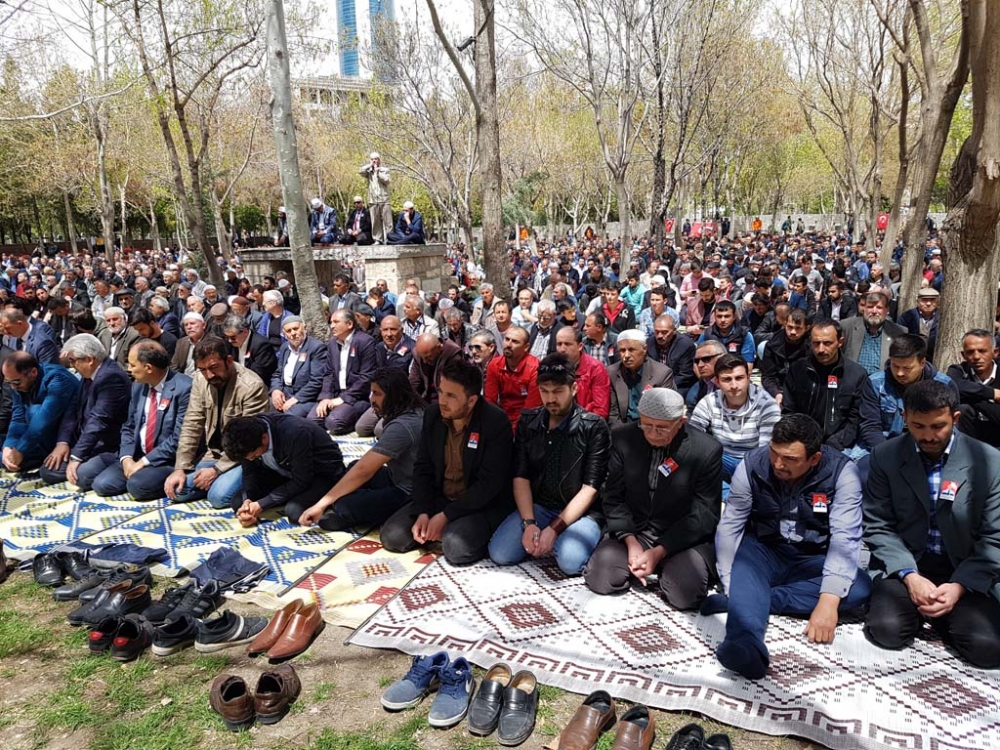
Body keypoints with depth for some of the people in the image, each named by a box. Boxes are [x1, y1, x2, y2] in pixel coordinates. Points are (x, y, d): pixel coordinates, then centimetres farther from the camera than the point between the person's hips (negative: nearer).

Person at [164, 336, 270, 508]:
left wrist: (217, 470, -21)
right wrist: (180, 468, -9)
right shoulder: (201, 380, -3)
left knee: (219, 495, -27)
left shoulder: (252, 386, -22)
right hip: (213, 454, 6)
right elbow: (192, 425, -1)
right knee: (177, 490, -10)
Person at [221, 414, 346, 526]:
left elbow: (301, 481, -29)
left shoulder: (295, 434, -37)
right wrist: (247, 501, -22)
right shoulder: (249, 434, -17)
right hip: (287, 471, 7)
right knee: (237, 501, -8)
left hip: (323, 473, -7)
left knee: (294, 511, -33)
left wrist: (262, 504, -26)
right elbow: (249, 472, -4)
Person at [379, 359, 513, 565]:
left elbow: (490, 483, -21)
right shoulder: (432, 414, -1)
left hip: (482, 505, -5)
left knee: (457, 547, -31)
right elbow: (423, 468, 3)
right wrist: (423, 513, -11)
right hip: (438, 498, 5)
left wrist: (445, 516, -23)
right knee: (392, 536, -12)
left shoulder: (496, 423, -19)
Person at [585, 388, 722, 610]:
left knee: (686, 591, -29)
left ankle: (666, 567, 7)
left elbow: (705, 514, -10)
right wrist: (631, 542, -16)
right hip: (632, 531, 3)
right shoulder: (623, 438, -5)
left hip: (683, 538, -2)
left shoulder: (707, 450, -12)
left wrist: (659, 552, -18)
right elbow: (613, 497, -1)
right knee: (600, 579, -21)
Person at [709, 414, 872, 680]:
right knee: (743, 556, -34)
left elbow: (845, 538, -25)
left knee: (861, 587, -27)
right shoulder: (752, 465, -14)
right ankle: (746, 644, -60)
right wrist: (730, 587, -24)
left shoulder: (842, 472, -17)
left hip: (812, 561, 1)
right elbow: (729, 528, -13)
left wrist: (828, 601, -36)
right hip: (763, 552, 0)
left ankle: (742, 602, -33)